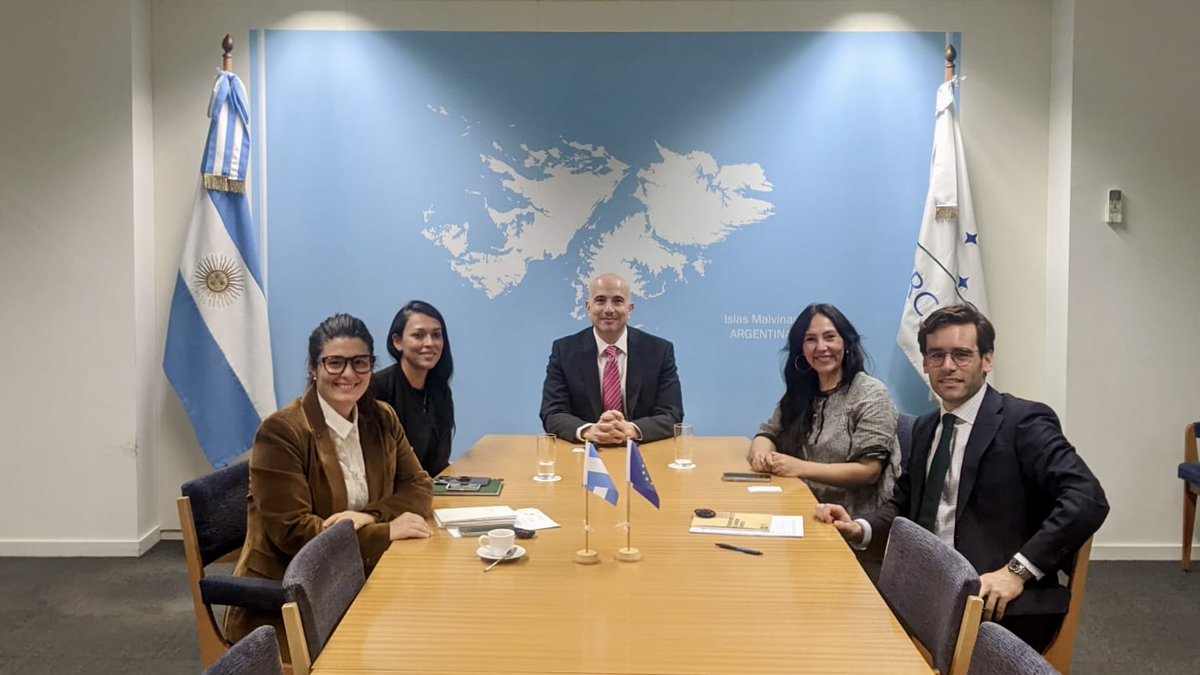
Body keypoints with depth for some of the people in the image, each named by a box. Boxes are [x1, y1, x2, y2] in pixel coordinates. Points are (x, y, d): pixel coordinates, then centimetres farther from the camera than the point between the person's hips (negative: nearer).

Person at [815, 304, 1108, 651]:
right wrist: (860, 529, 1)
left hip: (1002, 606, -6)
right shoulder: (925, 428, 16)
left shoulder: (1024, 421, -6)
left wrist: (1017, 571, -23)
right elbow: (904, 504, 23)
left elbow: (1087, 499, -17)